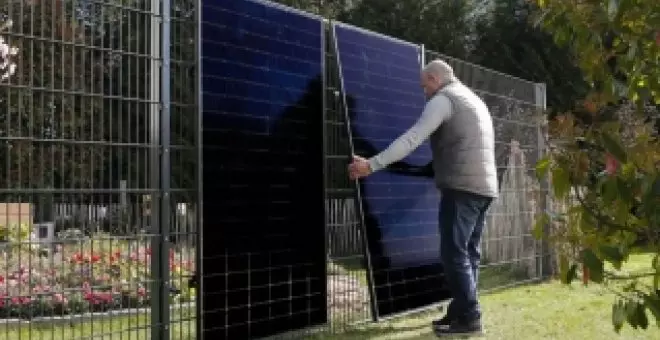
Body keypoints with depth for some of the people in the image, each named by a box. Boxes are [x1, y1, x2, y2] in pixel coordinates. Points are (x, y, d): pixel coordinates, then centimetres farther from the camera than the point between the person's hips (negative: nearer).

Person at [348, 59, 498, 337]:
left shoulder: (444, 98, -4)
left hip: (462, 187, -10)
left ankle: (469, 319, -6)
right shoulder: (474, 100, 25)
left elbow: (412, 138, -16)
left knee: (455, 253, -7)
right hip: (483, 187, 10)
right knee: (468, 252, 11)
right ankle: (459, 313, 16)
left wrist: (372, 164, -20)